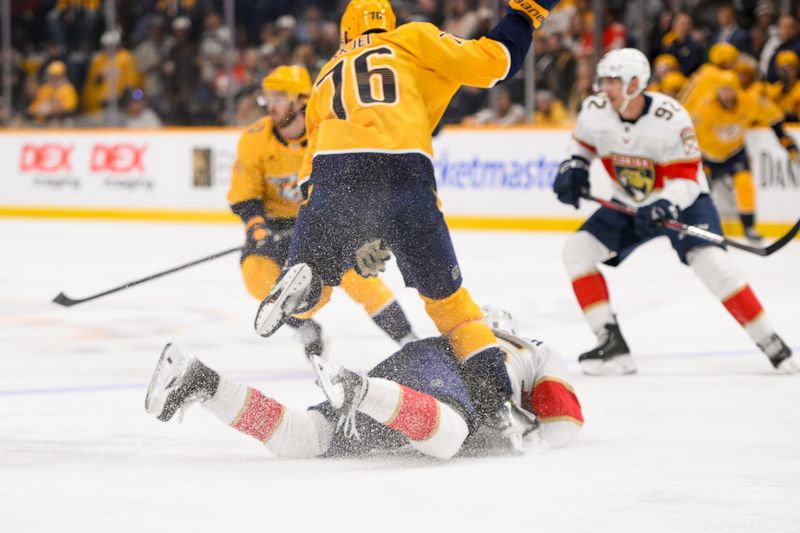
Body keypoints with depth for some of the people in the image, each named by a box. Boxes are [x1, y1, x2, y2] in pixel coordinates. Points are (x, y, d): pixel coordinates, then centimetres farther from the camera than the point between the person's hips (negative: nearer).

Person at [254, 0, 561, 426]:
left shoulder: (325, 78, 34)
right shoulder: (413, 39, 23)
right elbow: (489, 62, 14)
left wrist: (357, 238, 31)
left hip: (334, 171, 1)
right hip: (406, 175, -1)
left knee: (312, 277, 20)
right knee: (445, 295, 16)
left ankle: (301, 281, -17)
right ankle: (497, 398, 9)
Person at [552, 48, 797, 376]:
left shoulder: (670, 118, -28)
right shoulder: (594, 111, -14)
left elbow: (685, 178, -26)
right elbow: (583, 141, 11)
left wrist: (664, 207, -42)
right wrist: (574, 167, -7)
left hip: (682, 200, -5)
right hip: (630, 203, 5)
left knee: (711, 263, -25)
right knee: (577, 251, -10)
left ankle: (771, 344, -14)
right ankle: (612, 343, -8)